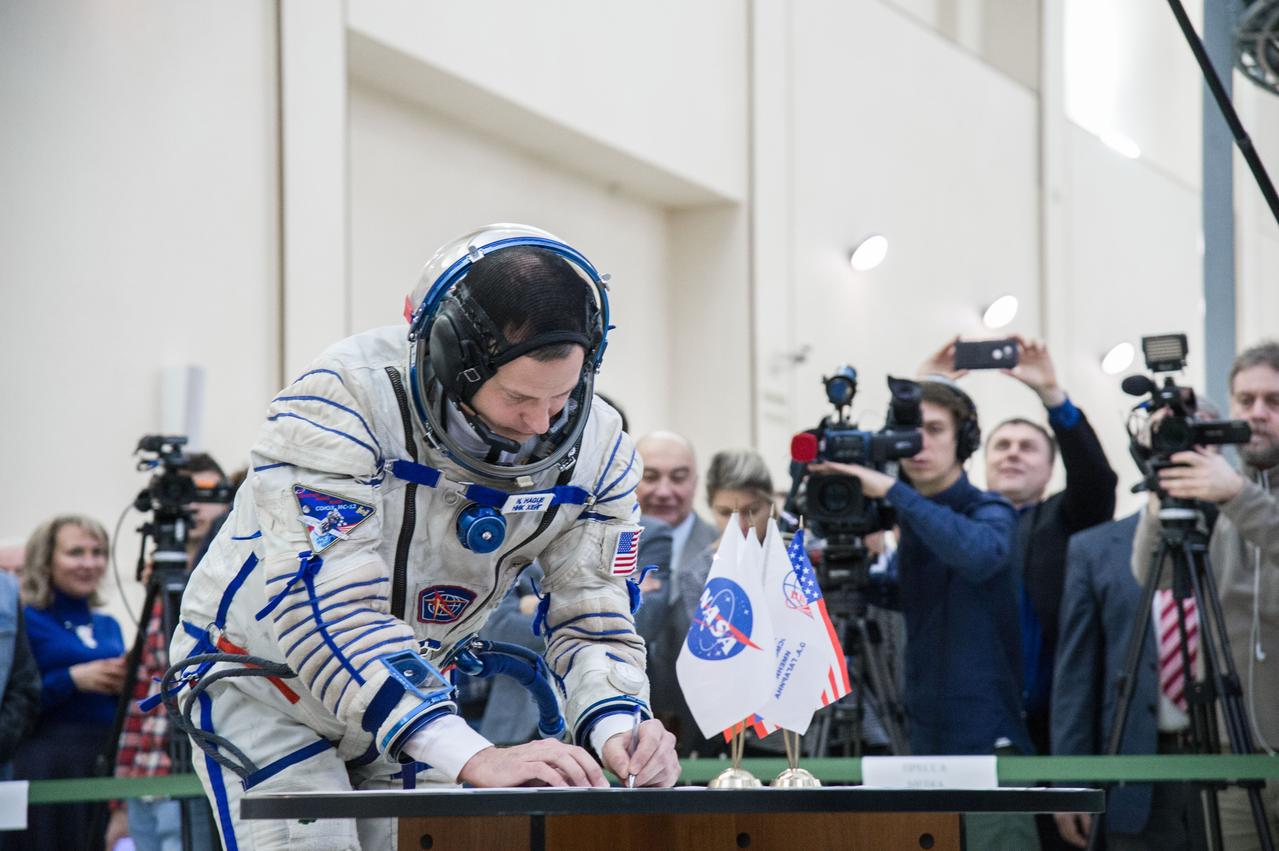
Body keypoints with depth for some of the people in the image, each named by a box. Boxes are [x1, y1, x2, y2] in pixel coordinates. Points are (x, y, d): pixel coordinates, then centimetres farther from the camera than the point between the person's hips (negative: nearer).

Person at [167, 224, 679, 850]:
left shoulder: (596, 448, -14)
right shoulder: (345, 400, -32)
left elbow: (591, 617, -8)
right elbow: (327, 606, -39)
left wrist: (615, 728, -32)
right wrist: (473, 757, -47)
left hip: (413, 688, 5)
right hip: (259, 680, -5)